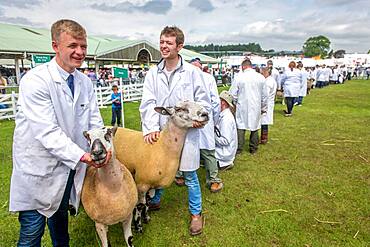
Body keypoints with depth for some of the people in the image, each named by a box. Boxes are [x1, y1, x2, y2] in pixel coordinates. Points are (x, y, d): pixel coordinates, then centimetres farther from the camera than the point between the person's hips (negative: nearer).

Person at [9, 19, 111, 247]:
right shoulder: (35, 80, -20)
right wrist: (82, 155, -32)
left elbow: (95, 121, -2)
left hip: (70, 166, 6)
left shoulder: (85, 82, 0)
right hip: (38, 169, -5)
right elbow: (47, 132, -26)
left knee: (60, 215, 27)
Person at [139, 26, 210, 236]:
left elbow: (204, 101, 1)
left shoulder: (192, 72, -4)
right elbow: (148, 103, -3)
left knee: (190, 175, 8)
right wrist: (151, 128, -16)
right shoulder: (153, 73, 4)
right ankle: (155, 201, 44)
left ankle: (196, 213, 29)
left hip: (186, 132, -3)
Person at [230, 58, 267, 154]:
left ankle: (238, 149, 10)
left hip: (242, 106, -2)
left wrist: (234, 103, 13)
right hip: (256, 107, 2)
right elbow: (264, 95, 6)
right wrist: (264, 108, 17)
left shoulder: (238, 77, -9)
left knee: (240, 127, 7)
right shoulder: (261, 77, 0)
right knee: (254, 127, 12)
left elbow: (233, 93, -5)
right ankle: (253, 149, 21)